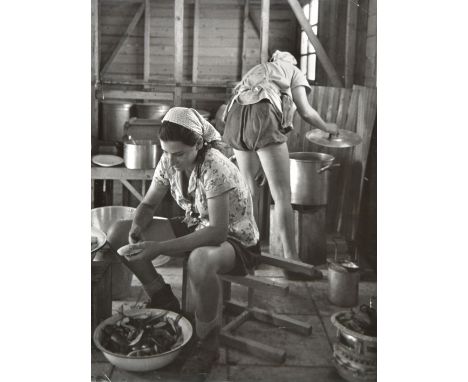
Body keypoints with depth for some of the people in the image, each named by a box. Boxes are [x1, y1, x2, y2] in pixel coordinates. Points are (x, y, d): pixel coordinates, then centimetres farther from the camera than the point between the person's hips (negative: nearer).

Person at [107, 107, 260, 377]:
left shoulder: (215, 169, -30)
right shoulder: (169, 161, -9)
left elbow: (218, 231, -36)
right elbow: (148, 205, 1)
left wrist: (159, 248, -40)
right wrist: (138, 228, -23)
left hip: (235, 240, -7)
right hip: (196, 228, 7)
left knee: (200, 260, -43)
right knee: (120, 234, -4)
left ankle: (207, 341, -16)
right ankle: (165, 303, 11)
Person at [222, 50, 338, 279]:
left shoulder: (255, 70, 38)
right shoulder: (293, 71, 24)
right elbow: (305, 112, 12)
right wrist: (327, 127, 29)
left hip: (235, 118, 6)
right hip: (263, 117, -5)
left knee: (250, 189, 18)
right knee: (282, 195, -5)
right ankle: (291, 259, -7)